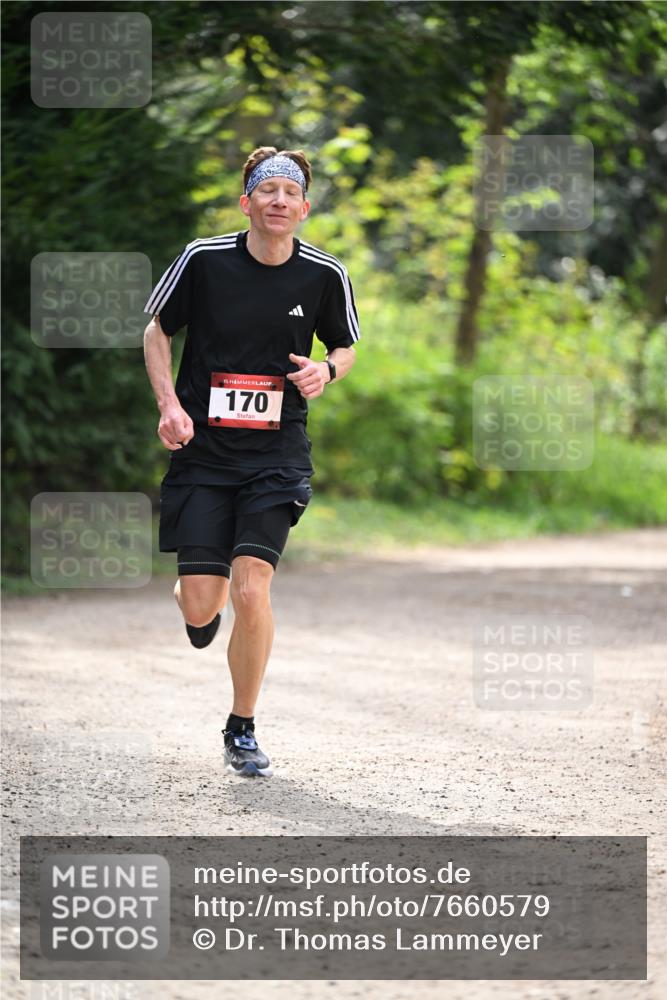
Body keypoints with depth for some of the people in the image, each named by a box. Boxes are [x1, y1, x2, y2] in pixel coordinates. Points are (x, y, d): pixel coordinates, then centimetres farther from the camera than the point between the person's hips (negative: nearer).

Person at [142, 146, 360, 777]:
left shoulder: (325, 274, -3)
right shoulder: (203, 259, -6)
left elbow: (346, 347, 14)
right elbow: (157, 330, 8)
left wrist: (326, 371, -9)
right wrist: (169, 405, -5)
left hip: (277, 454, 0)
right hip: (202, 449, 0)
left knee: (251, 589, -15)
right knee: (200, 609, -5)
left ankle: (242, 732, 4)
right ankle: (193, 595, 37)